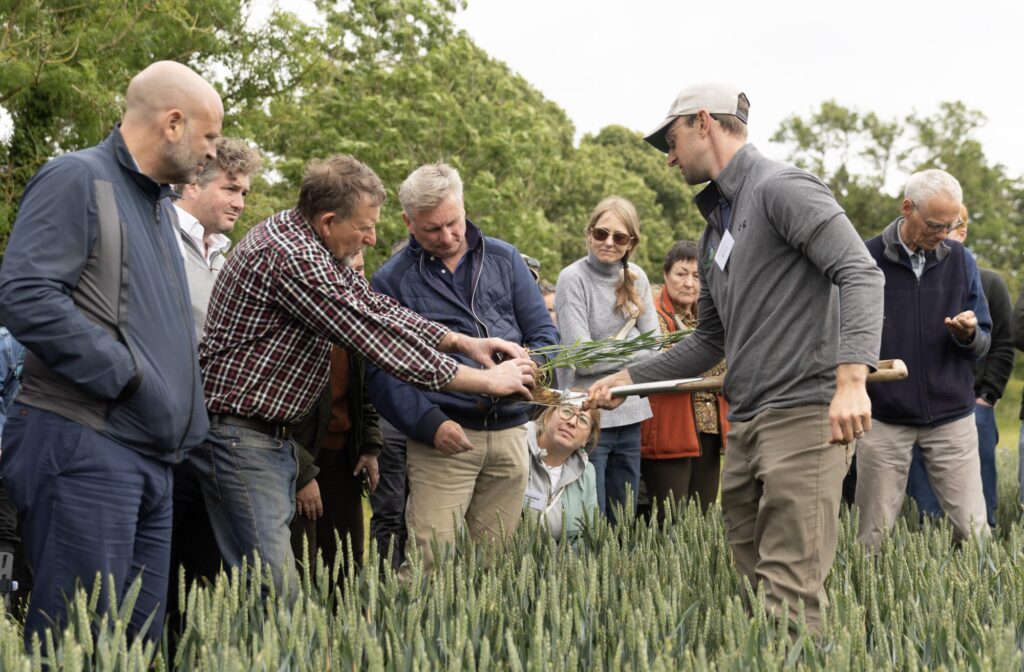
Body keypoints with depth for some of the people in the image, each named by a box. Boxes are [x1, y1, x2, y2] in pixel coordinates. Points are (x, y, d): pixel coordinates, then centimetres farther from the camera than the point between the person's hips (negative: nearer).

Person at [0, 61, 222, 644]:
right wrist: (130, 376, -18)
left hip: (150, 458, 9)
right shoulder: (77, 179, -7)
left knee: (140, 637, 9)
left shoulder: (159, 202, 22)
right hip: (85, 446, -9)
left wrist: (186, 416, 17)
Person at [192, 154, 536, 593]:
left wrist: (462, 341, 3)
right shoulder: (291, 258, -23)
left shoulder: (308, 244, 9)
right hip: (239, 437, -11)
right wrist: (487, 381, -16)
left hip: (273, 437, 11)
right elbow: (376, 338, -22)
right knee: (273, 592, -13)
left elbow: (378, 307, 14)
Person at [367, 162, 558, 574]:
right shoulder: (391, 280, 1)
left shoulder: (504, 259, 11)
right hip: (443, 436, -3)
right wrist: (429, 423, -17)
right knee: (430, 565, -10)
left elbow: (543, 333, 12)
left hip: (509, 431, 4)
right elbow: (382, 373, -4)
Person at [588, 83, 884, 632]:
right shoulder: (716, 227, 23)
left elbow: (860, 274, -17)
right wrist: (628, 378, 21)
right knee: (753, 578, 8)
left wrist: (851, 379, -29)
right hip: (745, 423, 10)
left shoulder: (782, 189, -6)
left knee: (789, 592, -14)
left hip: (804, 415, -9)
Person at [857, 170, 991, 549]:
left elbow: (982, 345, 10)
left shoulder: (961, 261, 6)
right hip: (884, 419, -2)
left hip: (951, 415, 2)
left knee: (973, 530, -2)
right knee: (874, 537, 3)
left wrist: (968, 334, -13)